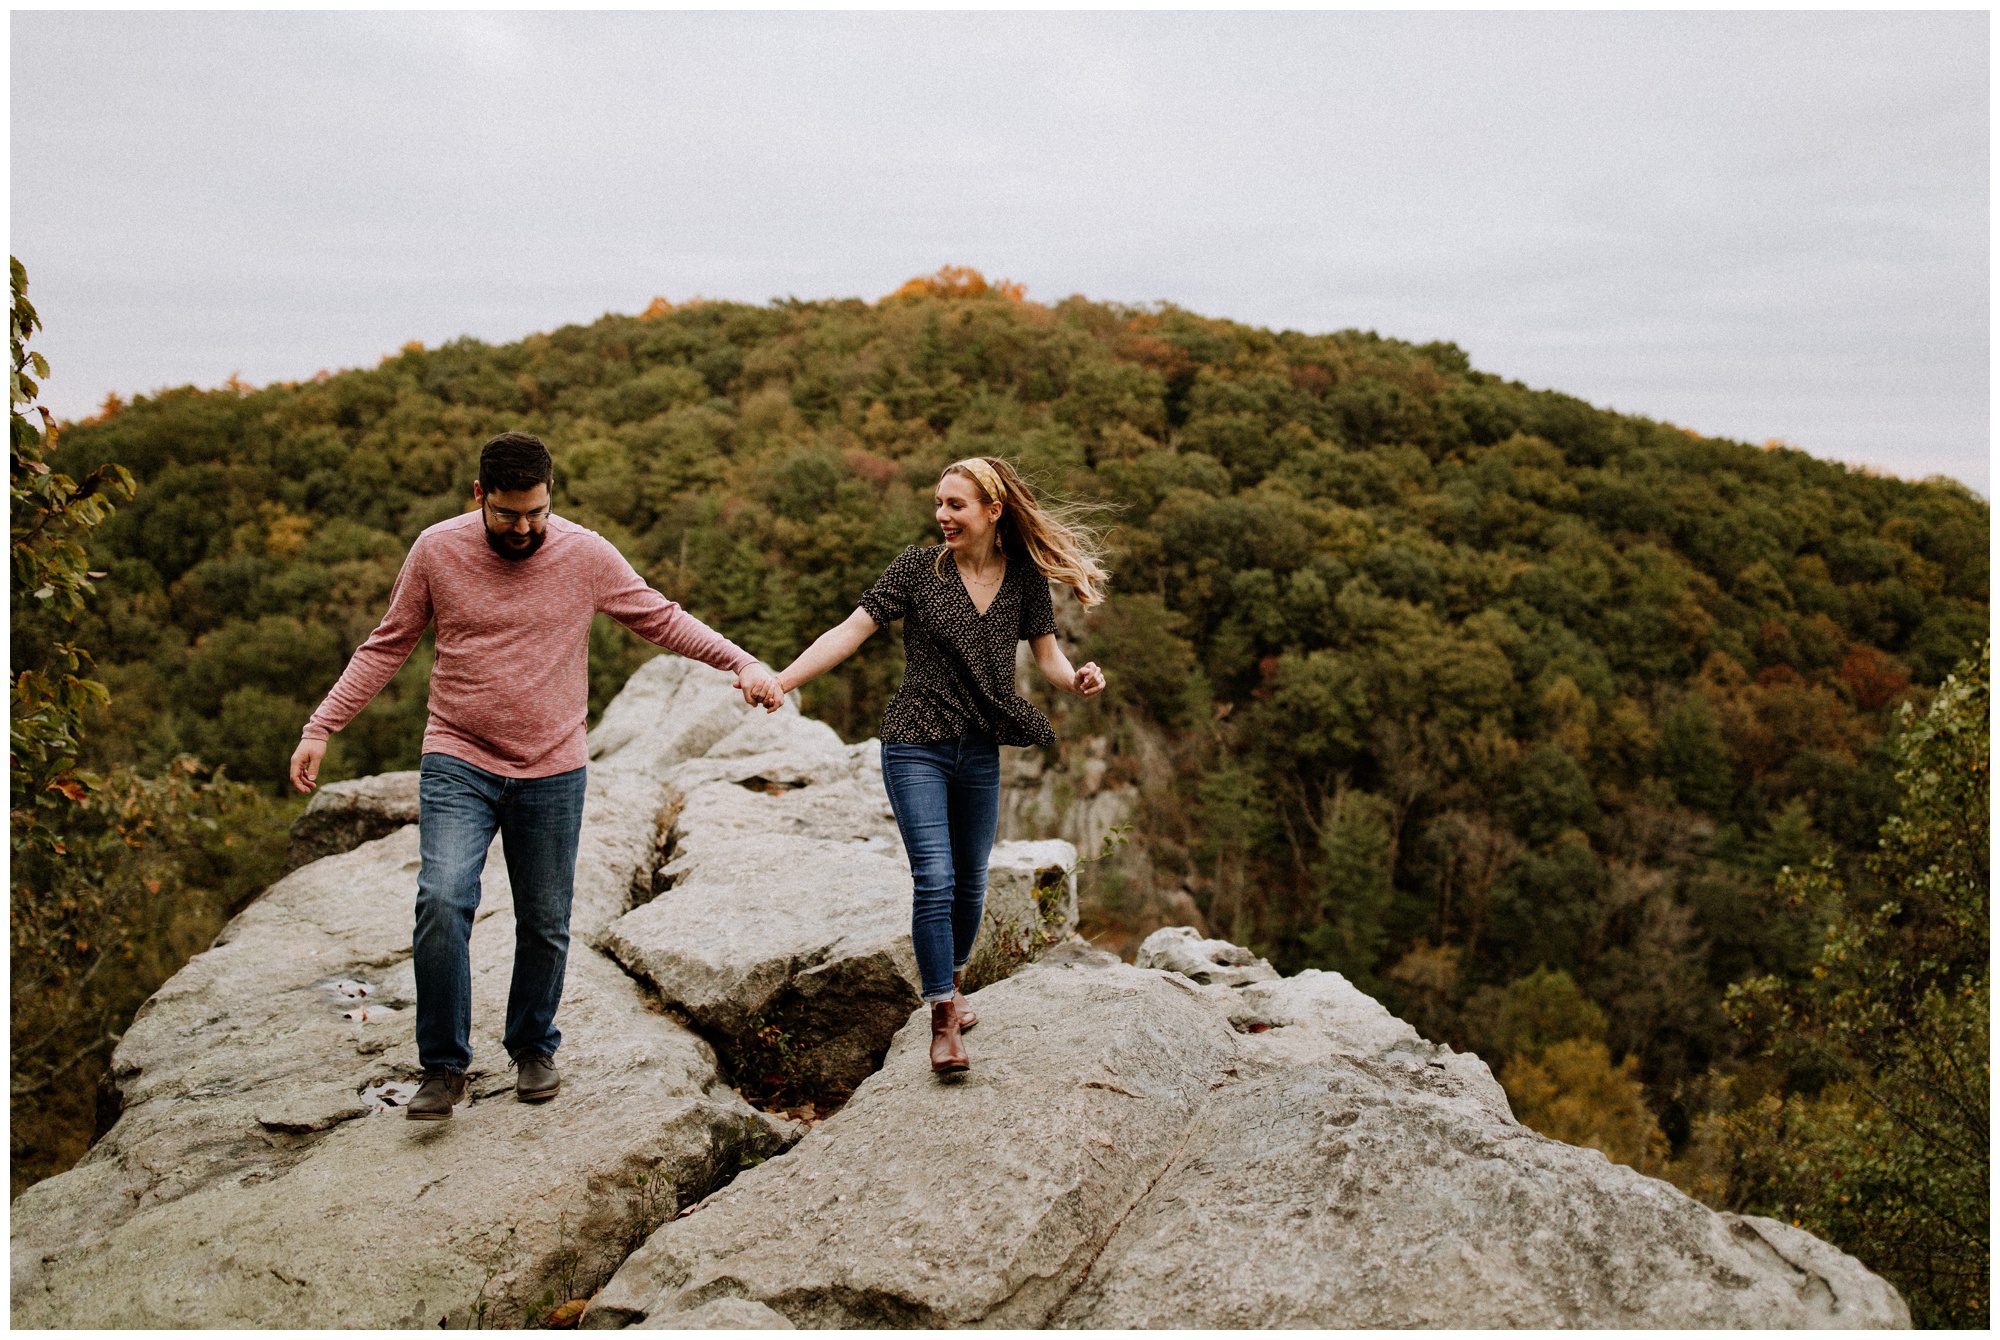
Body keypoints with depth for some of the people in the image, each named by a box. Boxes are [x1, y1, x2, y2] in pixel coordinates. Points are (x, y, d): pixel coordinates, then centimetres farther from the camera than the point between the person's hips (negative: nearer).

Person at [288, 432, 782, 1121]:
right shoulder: (436, 550, -3)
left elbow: (661, 619, 4)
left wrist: (745, 663, -7)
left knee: (545, 924, 9)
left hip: (552, 772, 1)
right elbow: (386, 647, 6)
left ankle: (533, 1048, 32)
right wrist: (320, 727, 2)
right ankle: (443, 1068, -3)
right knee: (442, 901, -18)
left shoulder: (586, 554, -5)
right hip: (457, 764, 0)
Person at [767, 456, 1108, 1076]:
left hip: (981, 752, 3)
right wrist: (780, 680, -17)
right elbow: (850, 632, -8)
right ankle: (944, 1021, -1)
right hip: (917, 747, -3)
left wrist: (1076, 679, -17)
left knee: (970, 881, 14)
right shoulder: (918, 566, -5)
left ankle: (952, 982, 39)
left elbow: (1046, 651, 6)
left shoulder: (1025, 577, 3)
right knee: (934, 878, -12)